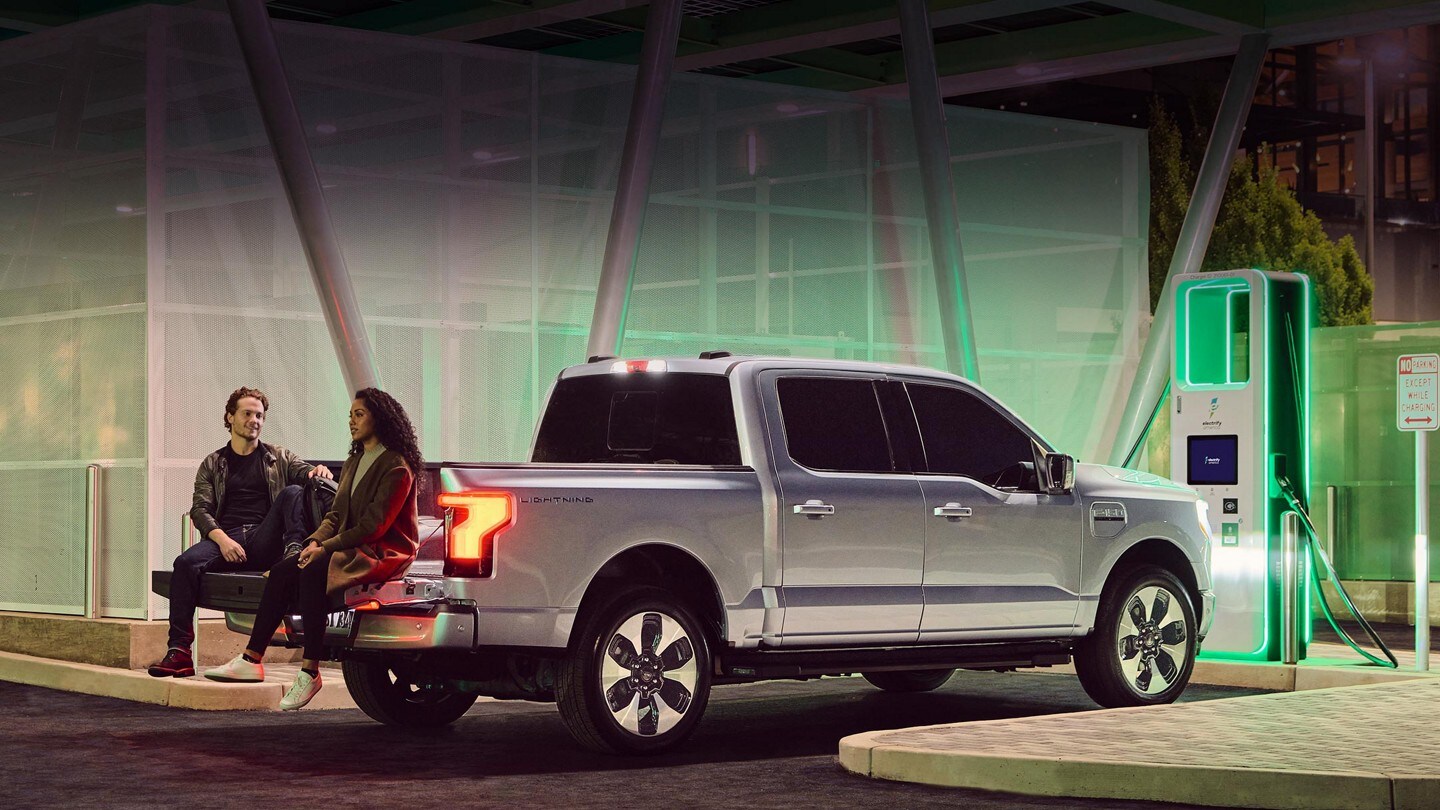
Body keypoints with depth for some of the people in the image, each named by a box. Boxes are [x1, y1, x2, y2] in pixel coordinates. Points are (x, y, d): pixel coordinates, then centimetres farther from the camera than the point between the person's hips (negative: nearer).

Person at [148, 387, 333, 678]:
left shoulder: (279, 457, 22)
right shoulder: (213, 464, 21)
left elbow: (306, 473, 8)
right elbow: (200, 509, 10)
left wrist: (319, 471, -20)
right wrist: (221, 538, -11)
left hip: (266, 542, 0)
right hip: (226, 539, 1)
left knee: (293, 492, -23)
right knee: (186, 562, -29)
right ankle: (179, 651, -33)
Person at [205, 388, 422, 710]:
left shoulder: (396, 467, -9)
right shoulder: (354, 463, 21)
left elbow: (375, 525, -16)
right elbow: (337, 513, 18)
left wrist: (327, 548, -19)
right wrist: (316, 541, -3)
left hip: (385, 551, -8)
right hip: (350, 548, 9)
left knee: (313, 573, -33)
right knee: (282, 571, -15)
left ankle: (310, 672, -34)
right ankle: (251, 660, -20)